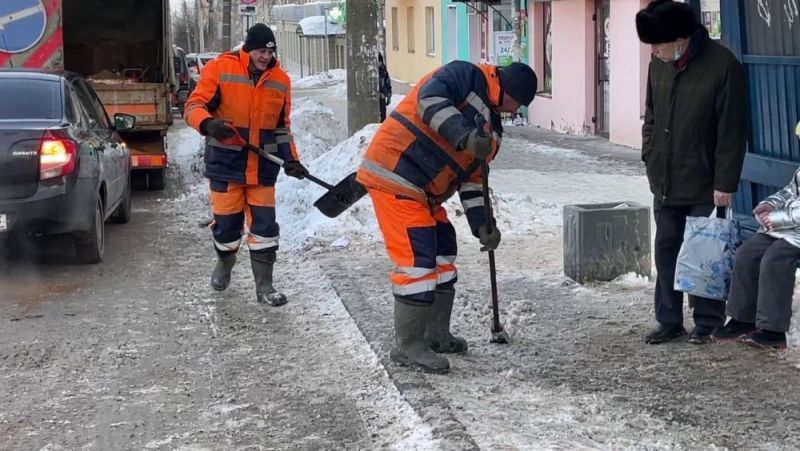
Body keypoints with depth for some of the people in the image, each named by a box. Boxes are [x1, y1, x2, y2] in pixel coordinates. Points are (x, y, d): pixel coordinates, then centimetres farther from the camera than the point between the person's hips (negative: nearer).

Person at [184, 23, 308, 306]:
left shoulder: (281, 80, 5)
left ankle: (264, 286, 9)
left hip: (263, 165, 3)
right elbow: (194, 106, -8)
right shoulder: (220, 69, -7)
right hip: (225, 162, -3)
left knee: (264, 224, 0)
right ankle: (224, 264, 37)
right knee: (226, 222, 6)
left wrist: (290, 159, 4)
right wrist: (208, 124, -30)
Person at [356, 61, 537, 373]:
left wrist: (482, 223, 8)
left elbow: (471, 176, 17)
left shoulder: (492, 126, 18)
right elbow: (429, 99, -27)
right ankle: (408, 346, -2)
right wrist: (464, 136, -37)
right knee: (417, 257, -11)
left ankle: (436, 336, 27)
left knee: (443, 254, 15)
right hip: (394, 174, -11)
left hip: (424, 192, 11)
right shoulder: (467, 76, -8)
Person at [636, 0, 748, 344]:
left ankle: (707, 323, 16)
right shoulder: (659, 65, 3)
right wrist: (649, 158, 9)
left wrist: (725, 182, -15)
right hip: (665, 183, 6)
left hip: (703, 186, -6)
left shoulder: (722, 66, -16)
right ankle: (669, 321, 20)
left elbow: (732, 131, -15)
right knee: (666, 251, 11)